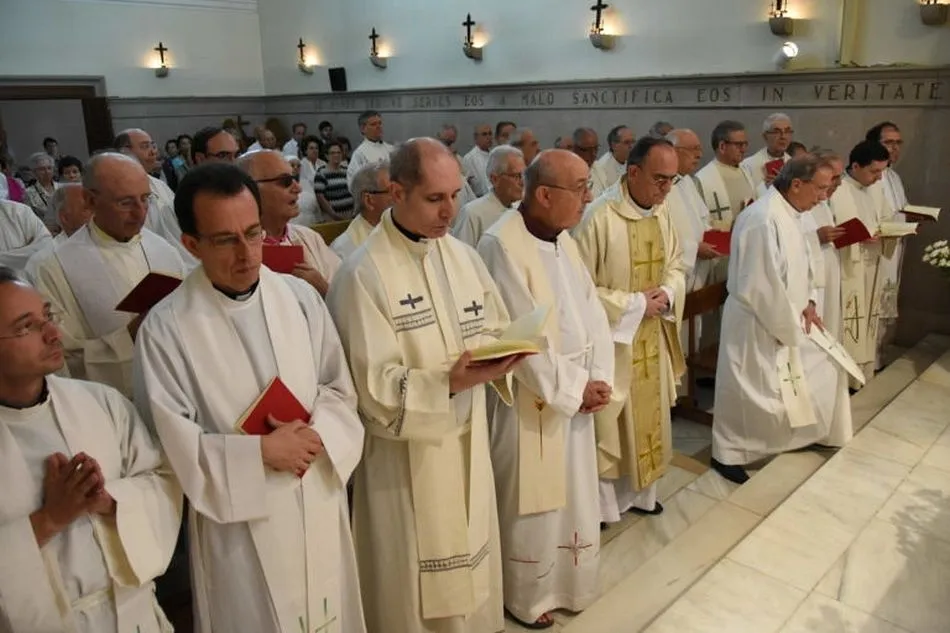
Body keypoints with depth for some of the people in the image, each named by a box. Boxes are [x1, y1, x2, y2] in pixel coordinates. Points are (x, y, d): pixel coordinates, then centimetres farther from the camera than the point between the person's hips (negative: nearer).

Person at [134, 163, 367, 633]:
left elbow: (340, 390, 2)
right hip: (239, 517, -3)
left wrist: (315, 435, -16)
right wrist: (260, 452, -19)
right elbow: (173, 443, -12)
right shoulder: (166, 329, -15)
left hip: (320, 502, 4)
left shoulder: (300, 297, -4)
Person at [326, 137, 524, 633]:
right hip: (406, 452, -5)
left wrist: (498, 357, -12)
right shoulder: (364, 274, -16)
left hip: (468, 438, 6)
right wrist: (449, 382, -30)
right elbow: (375, 384, -17)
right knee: (415, 577, 11)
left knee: (471, 564, 19)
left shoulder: (464, 257, 3)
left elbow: (495, 331, 10)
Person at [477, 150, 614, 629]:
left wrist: (598, 377, -5)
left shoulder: (562, 238, 5)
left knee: (573, 494, 21)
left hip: (576, 393, 8)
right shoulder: (502, 245, -22)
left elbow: (591, 310, 6)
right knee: (533, 503, 10)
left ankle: (567, 582, 44)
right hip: (532, 400, -8)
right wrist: (576, 388, -14)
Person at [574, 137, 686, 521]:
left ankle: (640, 492, 38)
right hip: (611, 336, -7)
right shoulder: (599, 218, -22)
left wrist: (667, 293, -8)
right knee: (607, 421, 5)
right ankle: (602, 502, 24)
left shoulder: (662, 212, 1)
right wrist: (635, 303, -18)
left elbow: (676, 263, 14)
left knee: (648, 414, 18)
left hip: (653, 335, 7)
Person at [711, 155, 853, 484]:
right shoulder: (762, 220, -26)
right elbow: (762, 286, -28)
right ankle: (728, 454, 18)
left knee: (819, 371, 21)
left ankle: (800, 435, 41)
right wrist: (788, 328, -17)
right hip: (758, 324, -10)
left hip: (787, 320, 10)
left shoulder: (790, 213, 6)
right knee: (750, 392, 1)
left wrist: (809, 302, 4)